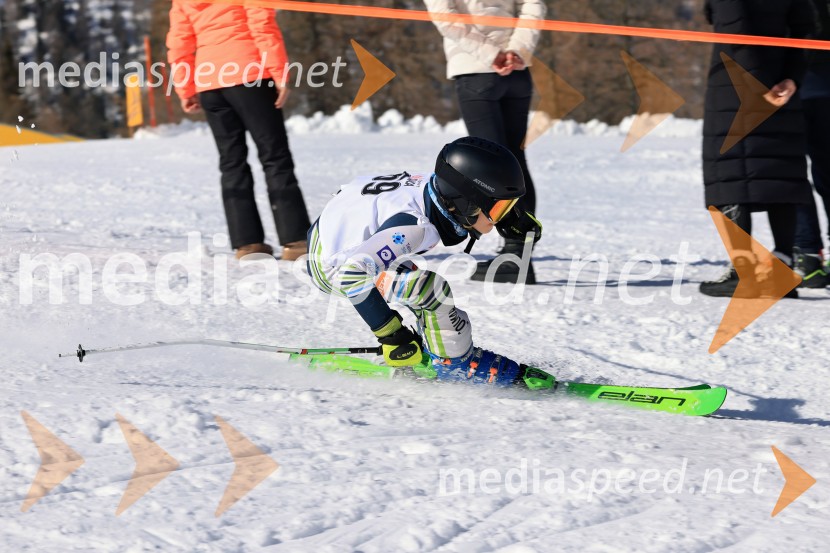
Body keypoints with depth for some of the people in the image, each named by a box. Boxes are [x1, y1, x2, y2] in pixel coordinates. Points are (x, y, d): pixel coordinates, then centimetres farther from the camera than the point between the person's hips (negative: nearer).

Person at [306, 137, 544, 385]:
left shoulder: (438, 187, -12)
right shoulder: (415, 227, -34)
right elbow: (350, 274, -39)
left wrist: (515, 219, 0)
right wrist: (390, 335, -30)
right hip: (332, 268, -9)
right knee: (432, 289, -20)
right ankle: (455, 360, -4)